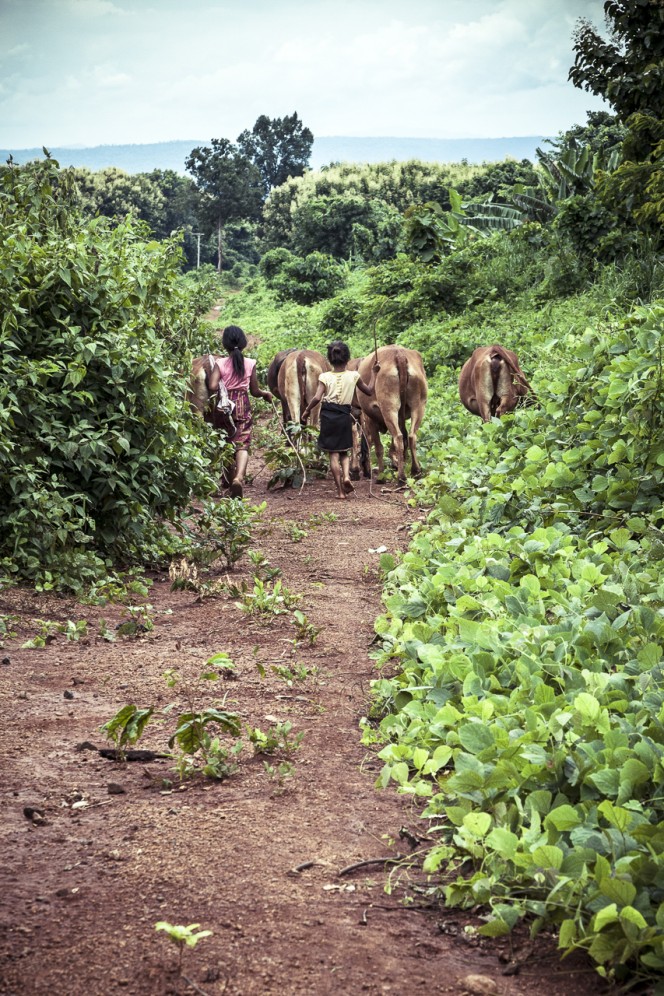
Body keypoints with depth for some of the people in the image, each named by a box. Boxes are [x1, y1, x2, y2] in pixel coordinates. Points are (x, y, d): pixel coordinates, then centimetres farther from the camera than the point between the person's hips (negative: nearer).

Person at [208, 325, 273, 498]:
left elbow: (212, 387, -19)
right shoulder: (250, 364, -2)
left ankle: (230, 481, 26)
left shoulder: (220, 364, -6)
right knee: (242, 445, -6)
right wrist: (266, 393, 25)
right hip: (243, 406, 0)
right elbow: (254, 391, 4)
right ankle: (239, 476, -31)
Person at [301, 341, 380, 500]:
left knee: (333, 454, 4)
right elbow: (369, 390, 13)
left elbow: (317, 398, -14)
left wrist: (307, 410, 1)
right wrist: (373, 372, 23)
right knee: (344, 451, 19)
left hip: (328, 416, -1)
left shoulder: (325, 377, -4)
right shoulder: (353, 376, 0)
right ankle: (346, 476, -10)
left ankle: (340, 491, 2)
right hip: (344, 416, 1)